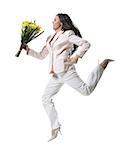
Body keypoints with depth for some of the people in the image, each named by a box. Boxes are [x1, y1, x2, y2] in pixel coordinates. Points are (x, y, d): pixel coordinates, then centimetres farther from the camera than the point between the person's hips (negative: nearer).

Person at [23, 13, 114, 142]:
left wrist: (76, 55, -19)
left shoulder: (68, 35, -1)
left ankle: (103, 65, 13)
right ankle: (55, 127, 9)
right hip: (55, 75, 7)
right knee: (46, 98, 2)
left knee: (86, 90, -6)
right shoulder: (50, 39, 19)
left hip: (66, 71, -7)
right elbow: (41, 56, 23)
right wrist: (28, 50, 12)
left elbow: (86, 44, -7)